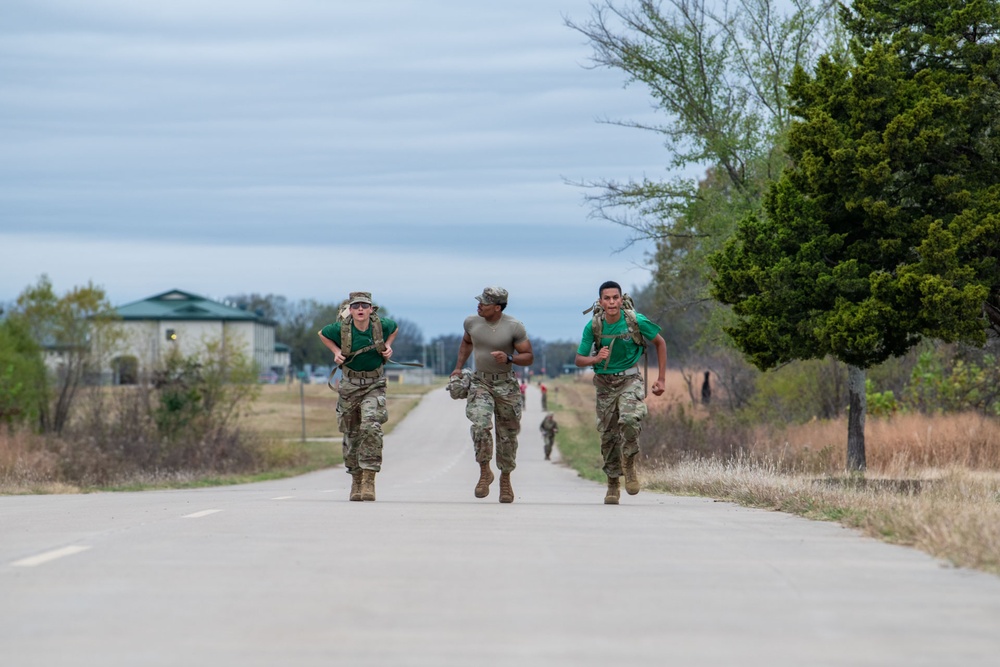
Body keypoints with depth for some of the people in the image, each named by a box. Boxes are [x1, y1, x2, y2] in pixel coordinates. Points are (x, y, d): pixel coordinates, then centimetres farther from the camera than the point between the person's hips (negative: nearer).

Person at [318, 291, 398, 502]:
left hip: (374, 385, -1)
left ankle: (369, 480, -20)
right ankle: (356, 480, 25)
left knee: (371, 428, -21)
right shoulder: (341, 329, -12)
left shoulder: (381, 325, -11)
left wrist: (388, 346, -1)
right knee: (352, 434, 7)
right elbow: (322, 333, 10)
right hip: (350, 385, 1)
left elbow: (395, 327, 14)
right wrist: (336, 351, -4)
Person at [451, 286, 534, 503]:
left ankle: (505, 478, 25)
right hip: (480, 382, 1)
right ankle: (484, 472, -5)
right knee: (480, 425, -21)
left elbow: (529, 357, -3)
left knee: (507, 434, 5)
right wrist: (458, 368, 16)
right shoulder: (471, 322, 1)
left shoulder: (514, 327, -10)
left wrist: (508, 359, -20)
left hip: (506, 385, -1)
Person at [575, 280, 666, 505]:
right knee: (608, 434, 5)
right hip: (605, 383, 2)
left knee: (630, 419, -29)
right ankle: (613, 484, 20)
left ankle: (629, 463, -5)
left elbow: (660, 343, 2)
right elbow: (579, 360, -2)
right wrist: (596, 359, -25)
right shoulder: (593, 326, -9)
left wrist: (661, 379, 2)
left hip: (630, 379, -2)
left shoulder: (636, 321, -13)